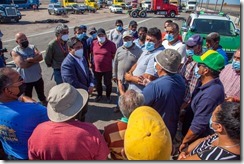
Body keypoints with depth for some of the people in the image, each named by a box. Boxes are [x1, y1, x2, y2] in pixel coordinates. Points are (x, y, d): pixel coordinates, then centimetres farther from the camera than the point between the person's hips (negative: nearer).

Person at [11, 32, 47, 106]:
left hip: (38, 77, 3)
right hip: (25, 80, -3)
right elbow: (22, 64, -25)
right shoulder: (15, 51, -12)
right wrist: (35, 60, -17)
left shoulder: (32, 47, 0)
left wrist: (29, 60, -26)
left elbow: (40, 57, -15)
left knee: (41, 95, 22)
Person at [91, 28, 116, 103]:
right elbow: (92, 54, 11)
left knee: (108, 83, 12)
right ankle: (99, 95, 44)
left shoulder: (111, 44, -12)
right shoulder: (94, 43, -2)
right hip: (96, 68, 3)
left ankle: (108, 96, 36)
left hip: (107, 69, -3)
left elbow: (114, 56, -6)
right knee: (97, 83, 20)